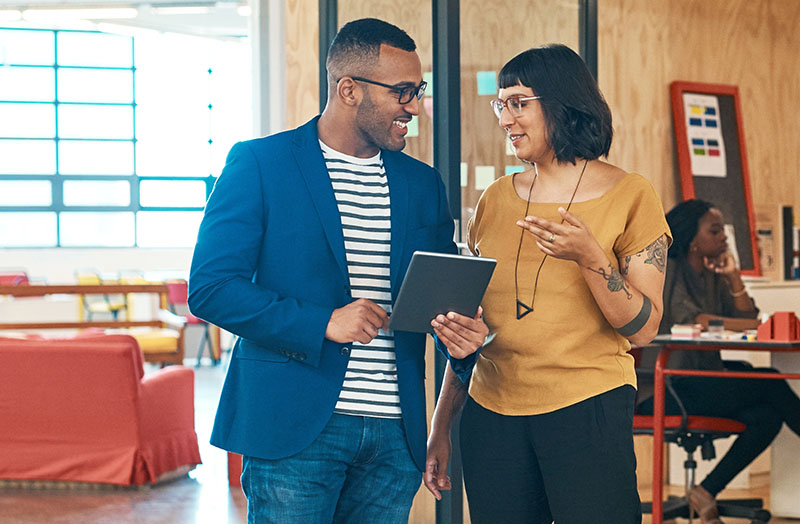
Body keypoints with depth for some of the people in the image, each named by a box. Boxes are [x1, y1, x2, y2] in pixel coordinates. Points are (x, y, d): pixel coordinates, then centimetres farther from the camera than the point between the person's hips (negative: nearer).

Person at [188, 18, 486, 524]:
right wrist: (321, 323, -17)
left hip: (395, 434, 5)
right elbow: (210, 287, -8)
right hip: (293, 426, -5)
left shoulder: (423, 184, 13)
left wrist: (464, 332, -5)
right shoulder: (259, 164, -2)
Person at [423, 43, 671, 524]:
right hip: (492, 413, 4)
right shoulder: (496, 200, 11)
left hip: (588, 412, -4)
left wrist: (589, 257, -21)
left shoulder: (630, 195, -1)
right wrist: (441, 428, 12)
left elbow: (643, 328, -6)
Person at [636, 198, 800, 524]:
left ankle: (706, 493, -14)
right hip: (668, 385, -7)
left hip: (706, 381, 7)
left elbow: (747, 317, 8)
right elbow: (691, 320, -20)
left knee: (768, 417, -21)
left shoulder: (715, 277, 16)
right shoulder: (668, 271, -5)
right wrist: (760, 325, -24)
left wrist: (734, 277, -3)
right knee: (769, 384, -23)